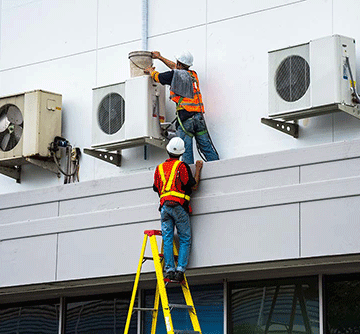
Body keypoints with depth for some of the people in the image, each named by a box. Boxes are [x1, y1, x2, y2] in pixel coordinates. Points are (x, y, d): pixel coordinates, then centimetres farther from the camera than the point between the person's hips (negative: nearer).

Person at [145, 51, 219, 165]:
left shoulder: (174, 75, 1)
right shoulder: (193, 75, 18)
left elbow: (156, 76, 18)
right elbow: (176, 68, 36)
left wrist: (150, 70, 42)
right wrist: (160, 57, 48)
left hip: (184, 118, -5)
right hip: (198, 116, 5)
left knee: (186, 150, -7)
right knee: (206, 147, 3)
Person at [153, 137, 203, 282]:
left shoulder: (159, 168, 15)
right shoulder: (182, 166, 0)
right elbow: (194, 186, 2)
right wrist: (198, 170, 14)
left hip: (164, 206, 4)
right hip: (179, 206, -4)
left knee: (167, 239, 2)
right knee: (185, 239, 0)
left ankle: (169, 269, -8)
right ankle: (180, 269, -12)